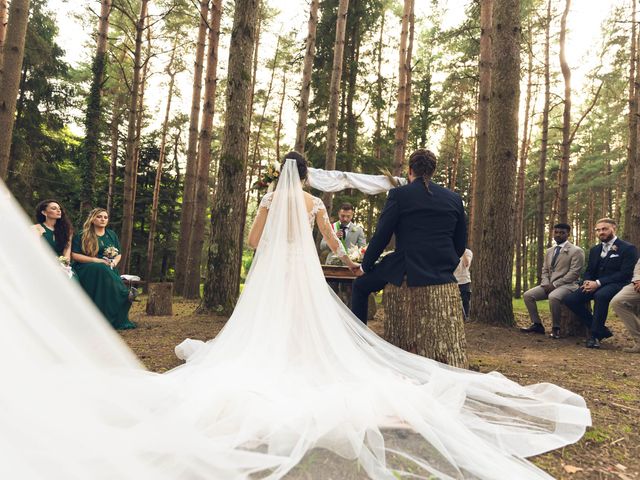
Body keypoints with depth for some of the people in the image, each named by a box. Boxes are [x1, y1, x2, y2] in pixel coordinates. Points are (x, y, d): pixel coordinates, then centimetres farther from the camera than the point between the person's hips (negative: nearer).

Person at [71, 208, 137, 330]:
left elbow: (118, 254, 20)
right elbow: (75, 255, -2)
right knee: (101, 270, -39)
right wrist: (95, 260, -14)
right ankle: (126, 295, -35)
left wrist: (114, 262, -4)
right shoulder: (82, 236, 7)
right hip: (86, 268, -3)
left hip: (108, 269, 3)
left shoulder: (112, 235, 19)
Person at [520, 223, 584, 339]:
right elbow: (545, 270, 17)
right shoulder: (549, 251, 19)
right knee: (527, 295, -9)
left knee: (553, 297, -38)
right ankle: (537, 324, 1)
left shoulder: (576, 251, -5)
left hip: (567, 285, -7)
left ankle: (556, 328, -18)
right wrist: (546, 283, -4)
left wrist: (555, 284, -18)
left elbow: (574, 273, -14)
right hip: (549, 285, 7)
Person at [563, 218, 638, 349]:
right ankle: (601, 330, -5)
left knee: (601, 295, -40)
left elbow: (625, 274, -12)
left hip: (616, 285, -6)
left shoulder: (628, 248, -2)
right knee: (569, 299, -17)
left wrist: (598, 283, -21)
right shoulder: (594, 250, 19)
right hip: (595, 285, 7)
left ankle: (595, 334, -25)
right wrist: (587, 282, -7)